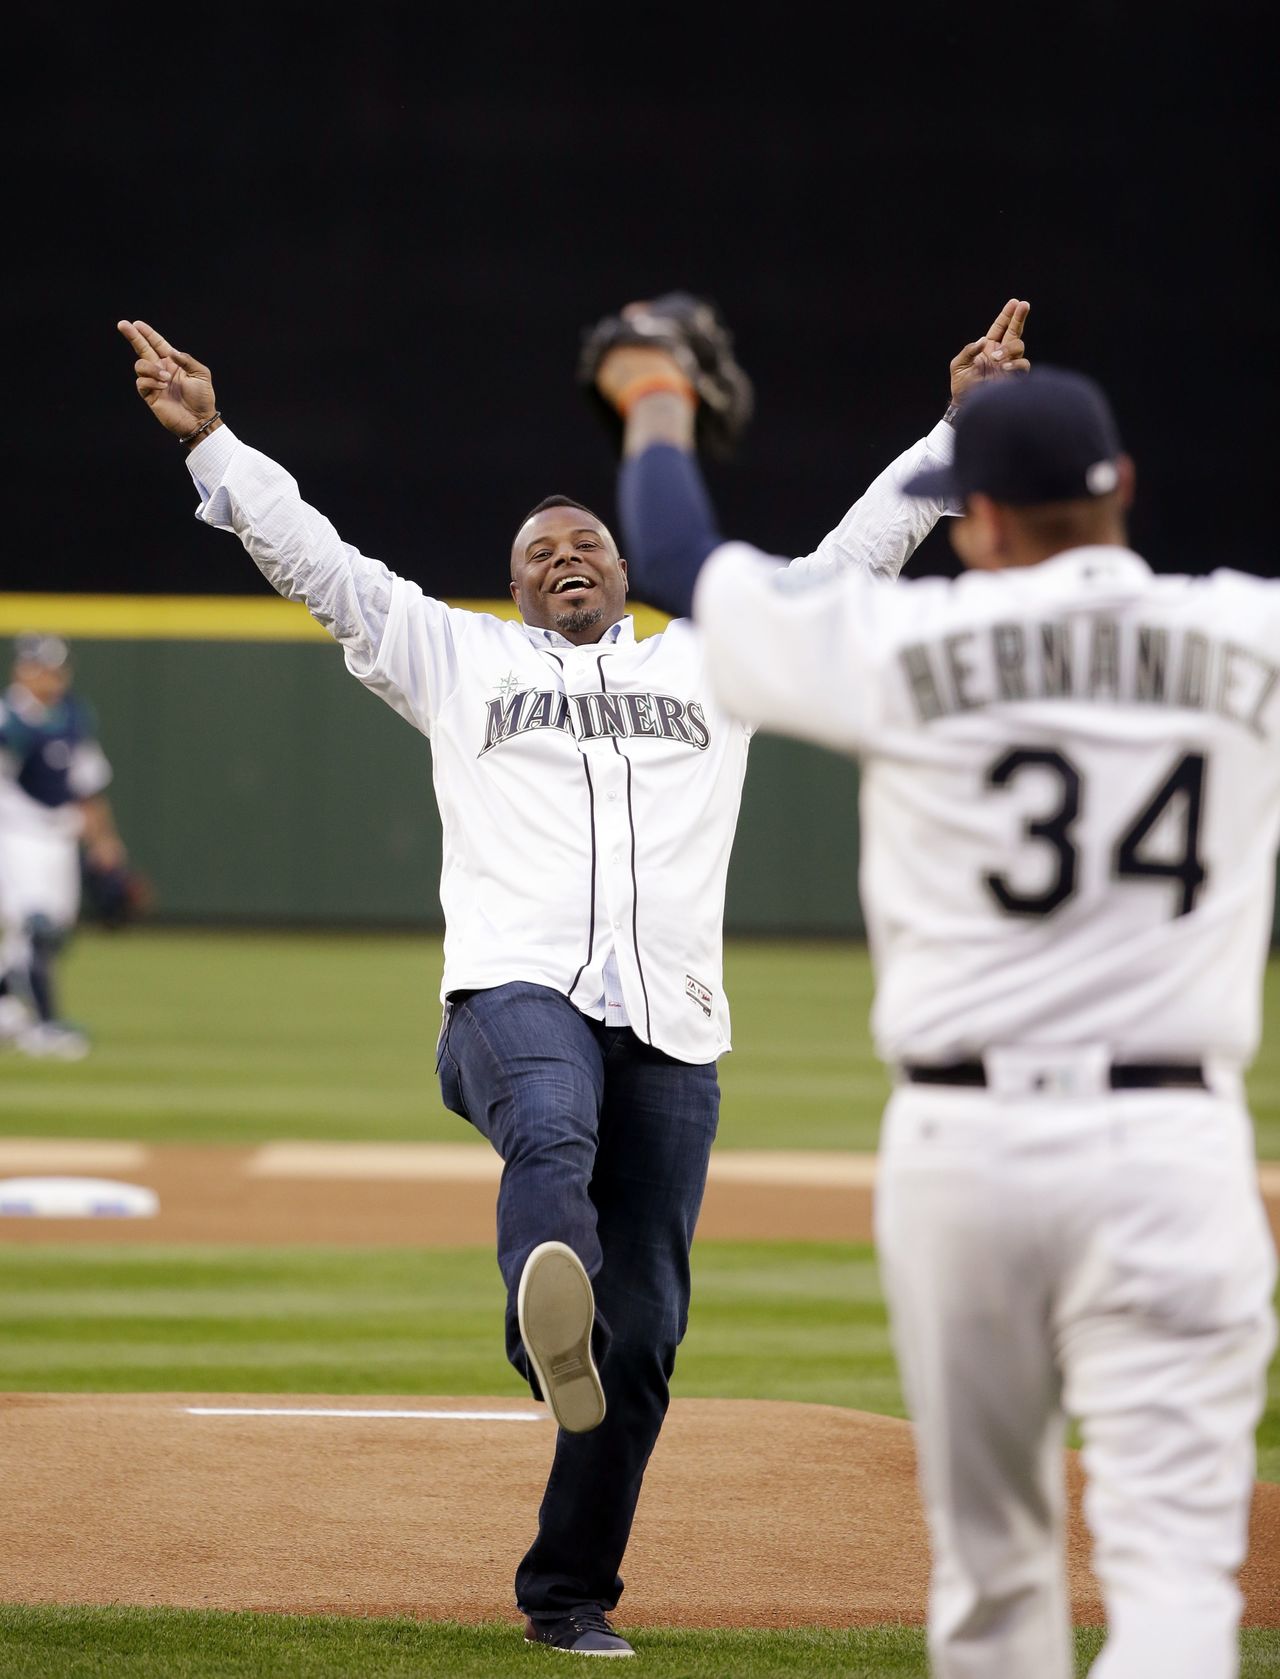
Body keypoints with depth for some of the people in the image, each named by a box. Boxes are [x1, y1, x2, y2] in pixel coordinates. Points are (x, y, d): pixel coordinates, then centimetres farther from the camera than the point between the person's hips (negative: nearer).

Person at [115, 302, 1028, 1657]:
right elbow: (314, 558, 16)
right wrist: (208, 439, 7)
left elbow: (857, 554, 26)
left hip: (672, 1032, 2)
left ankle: (569, 1594, 8)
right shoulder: (455, 656, 22)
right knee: (551, 1134, -38)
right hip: (516, 992, -2)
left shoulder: (716, 660, 26)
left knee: (644, 1331, -2)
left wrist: (965, 424, 21)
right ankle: (554, 1328, -68)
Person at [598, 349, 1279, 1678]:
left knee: (989, 1547, 16)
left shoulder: (902, 646, -2)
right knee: (1172, 1553, -9)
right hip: (1173, 1152, -1)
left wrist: (654, 406, 32)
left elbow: (674, 561, 13)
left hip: (961, 1142, 1)